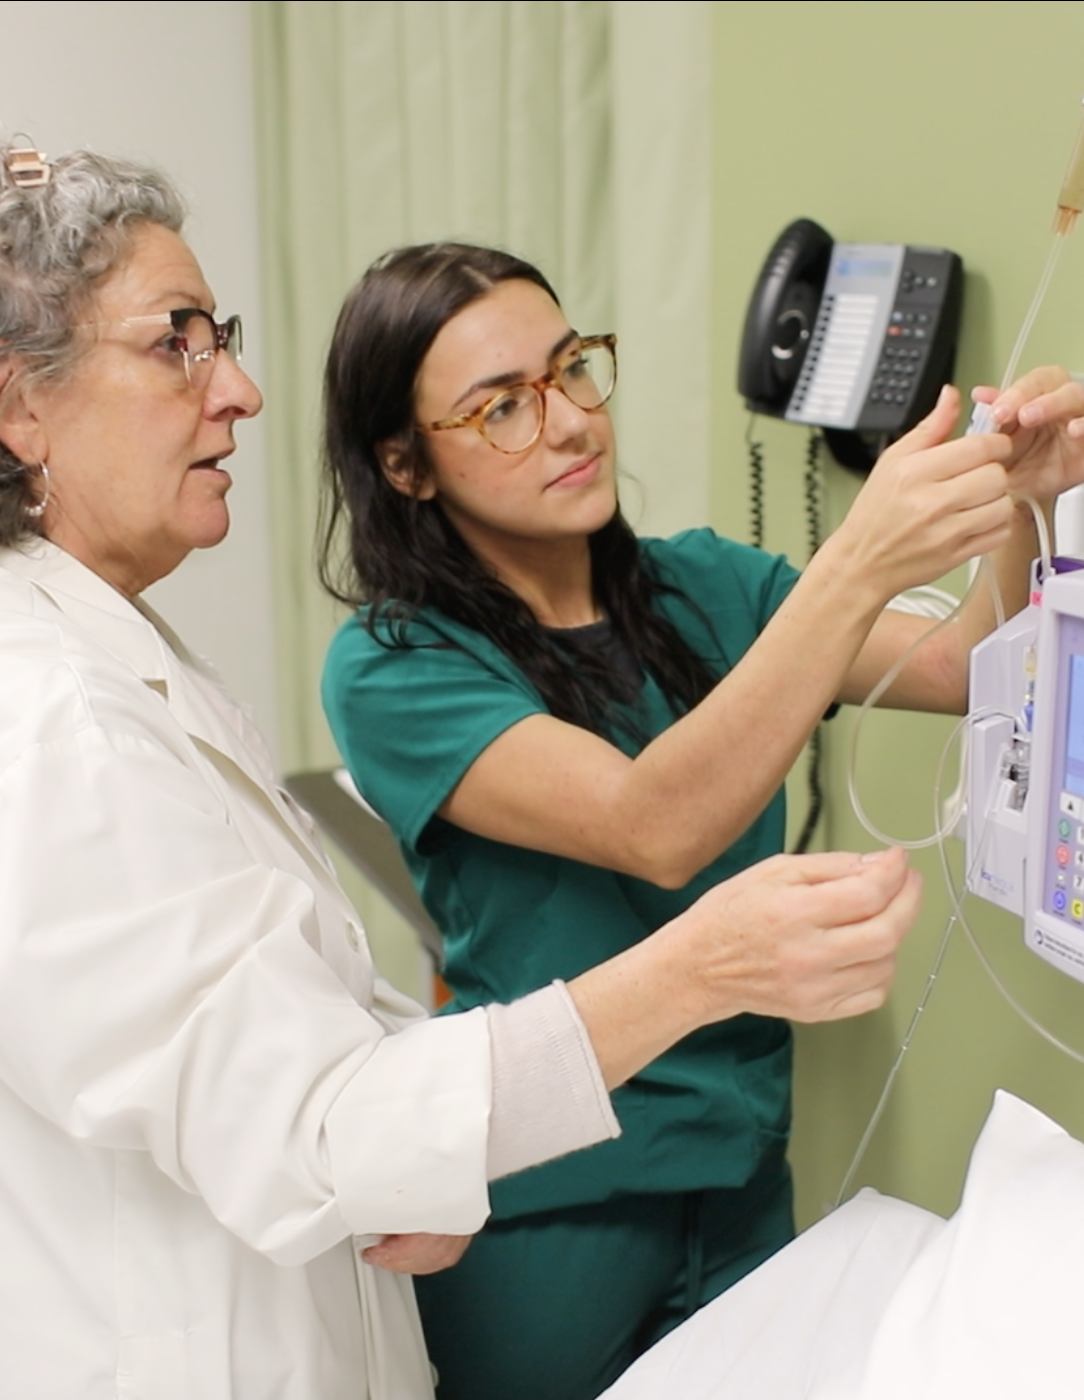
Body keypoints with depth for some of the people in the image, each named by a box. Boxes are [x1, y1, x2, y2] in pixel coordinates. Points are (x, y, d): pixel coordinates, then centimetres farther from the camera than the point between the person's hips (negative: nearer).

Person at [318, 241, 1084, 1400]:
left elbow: (961, 676, -7)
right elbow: (655, 829, -30)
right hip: (544, 1204, -4)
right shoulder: (392, 669, -17)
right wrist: (860, 563, -37)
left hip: (742, 1162, 5)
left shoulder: (700, 589, -1)